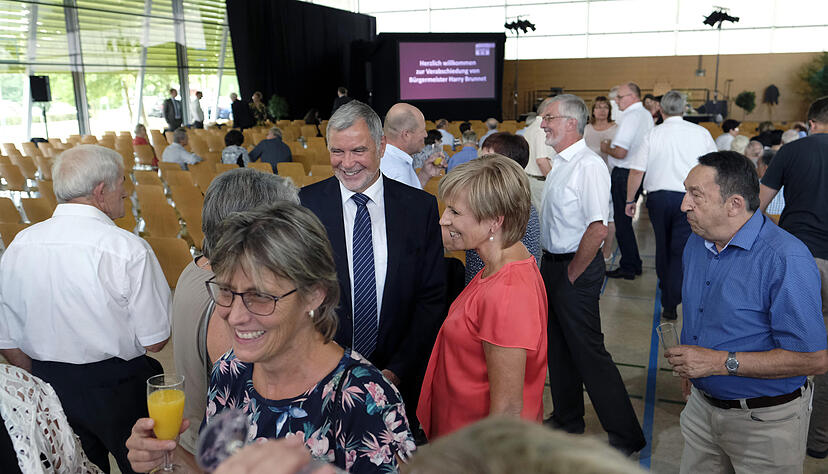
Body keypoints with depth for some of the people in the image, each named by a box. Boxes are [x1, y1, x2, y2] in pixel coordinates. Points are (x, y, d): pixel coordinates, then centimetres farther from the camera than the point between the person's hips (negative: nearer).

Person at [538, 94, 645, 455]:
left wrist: (573, 273, -18)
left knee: (587, 351, -2)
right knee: (558, 346, 19)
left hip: (576, 268, -10)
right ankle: (567, 420, 36)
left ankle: (625, 435, 14)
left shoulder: (588, 165, -20)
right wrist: (552, 265, 14)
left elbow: (598, 228, -28)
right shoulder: (559, 164, 10)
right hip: (552, 263, 10)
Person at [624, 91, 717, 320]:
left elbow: (636, 172, -3)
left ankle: (666, 288, 38)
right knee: (680, 249, 1)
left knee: (663, 245, 19)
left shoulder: (652, 135, -1)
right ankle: (670, 303, -4)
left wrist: (630, 200, 8)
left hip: (658, 197, 1)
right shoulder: (701, 133, 2)